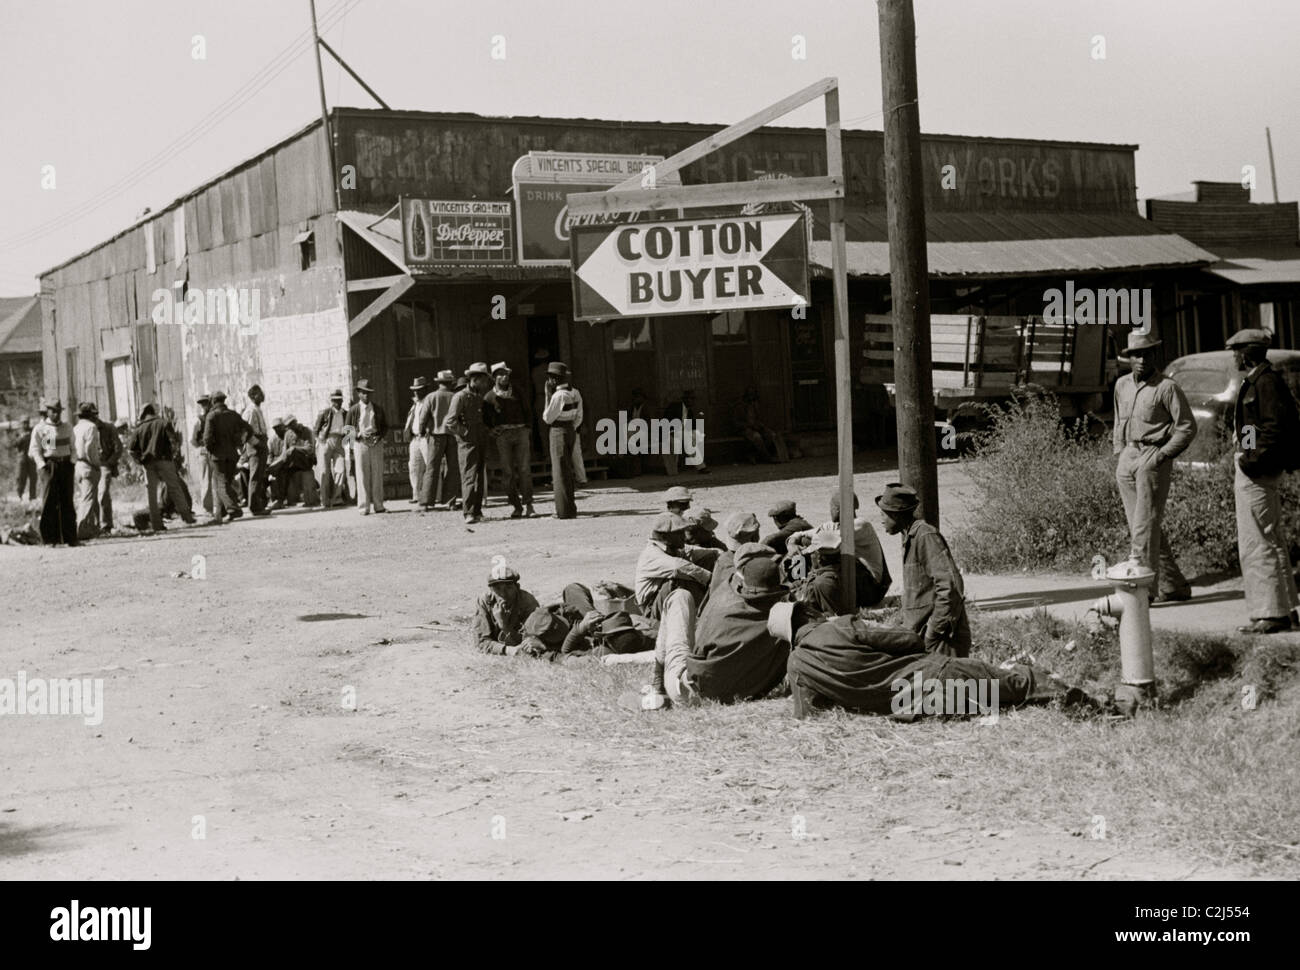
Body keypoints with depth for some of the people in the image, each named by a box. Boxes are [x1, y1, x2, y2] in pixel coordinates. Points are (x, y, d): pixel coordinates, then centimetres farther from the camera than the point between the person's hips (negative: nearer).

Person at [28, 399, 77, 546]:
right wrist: (42, 466, -14)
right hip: (49, 465, -4)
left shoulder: (67, 427, 14)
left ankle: (70, 538, 8)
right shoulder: (39, 429, 2)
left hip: (66, 465, 4)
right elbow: (35, 450, -1)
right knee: (49, 503, -5)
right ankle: (49, 539, -3)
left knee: (68, 503, 4)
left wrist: (72, 463, 7)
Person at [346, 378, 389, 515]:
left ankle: (378, 505, 8)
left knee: (377, 475, 3)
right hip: (360, 443, -2)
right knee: (362, 476, -4)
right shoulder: (353, 410, 4)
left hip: (376, 443, 2)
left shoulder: (378, 409, 11)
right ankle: (364, 507, 0)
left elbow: (385, 426, 16)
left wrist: (379, 436, -4)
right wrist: (359, 435, -13)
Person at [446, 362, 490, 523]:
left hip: (481, 442, 8)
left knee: (481, 478, 8)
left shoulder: (480, 398, 18)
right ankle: (469, 513, -15)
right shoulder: (460, 397, -6)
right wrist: (465, 432, -13)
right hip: (468, 442, -8)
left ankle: (477, 511, 14)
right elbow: (451, 421, -13)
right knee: (469, 477, -12)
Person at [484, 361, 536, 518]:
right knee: (508, 472, -4)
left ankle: (529, 504, -5)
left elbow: (524, 412, 21)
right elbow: (485, 418, 11)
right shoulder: (489, 397, 6)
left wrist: (526, 427, 9)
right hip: (502, 434, -2)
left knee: (524, 469, -7)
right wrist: (491, 429, -4)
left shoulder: (516, 393, 15)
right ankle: (516, 507, 0)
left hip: (520, 432, 2)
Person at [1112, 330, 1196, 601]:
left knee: (1145, 525, -11)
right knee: (1138, 526, 7)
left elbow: (1187, 426, -7)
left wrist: (1161, 456, -13)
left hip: (1153, 458, -7)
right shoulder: (1122, 385, 13)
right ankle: (1173, 586, 15)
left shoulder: (1167, 388, -7)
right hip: (1127, 457, 7)